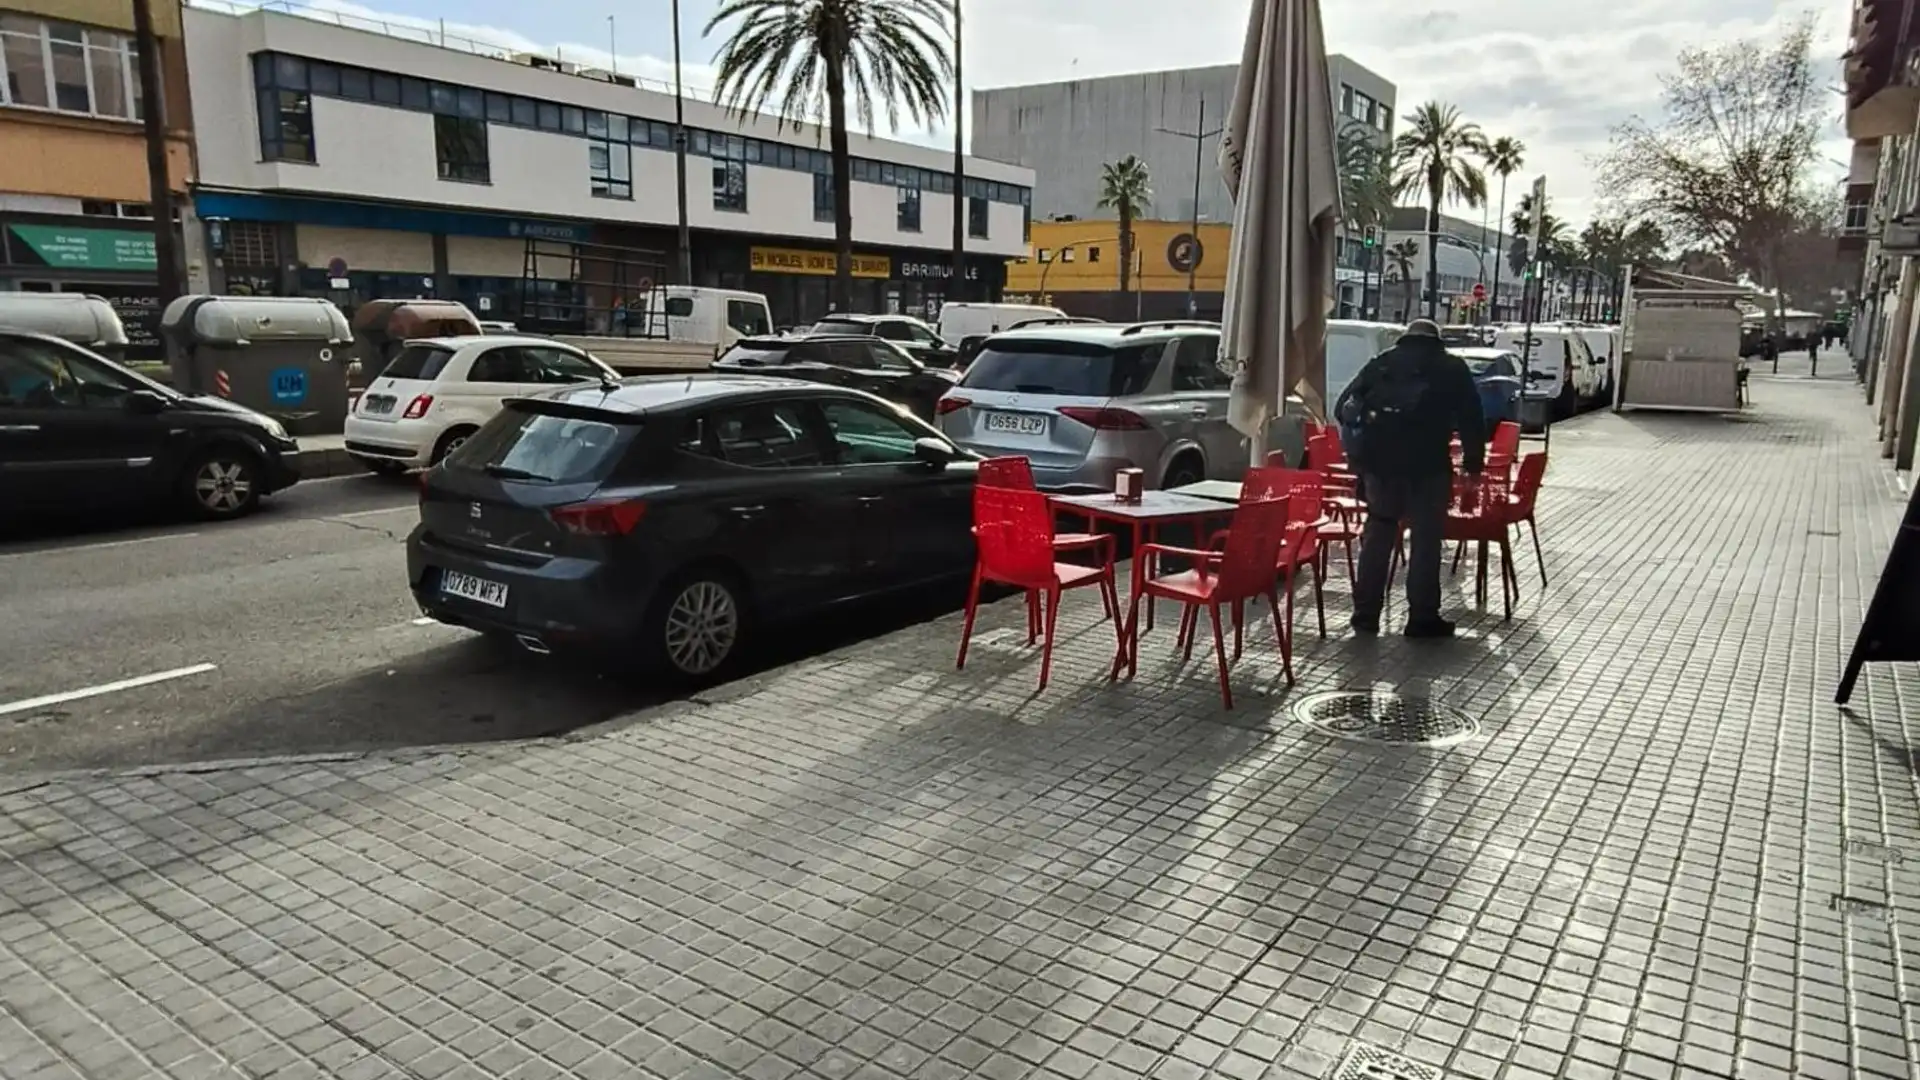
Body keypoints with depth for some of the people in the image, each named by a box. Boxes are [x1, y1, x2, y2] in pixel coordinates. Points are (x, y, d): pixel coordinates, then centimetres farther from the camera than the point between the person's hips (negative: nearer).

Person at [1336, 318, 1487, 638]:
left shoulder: (1381, 362, 19)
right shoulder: (1452, 368, 14)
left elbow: (1344, 408, 14)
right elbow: (1472, 421, 9)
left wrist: (1359, 451, 19)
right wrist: (1473, 470, 12)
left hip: (1378, 459, 3)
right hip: (1427, 461, -3)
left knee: (1378, 533, 13)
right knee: (1426, 538, 6)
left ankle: (1365, 614, 15)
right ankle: (1422, 618, 9)